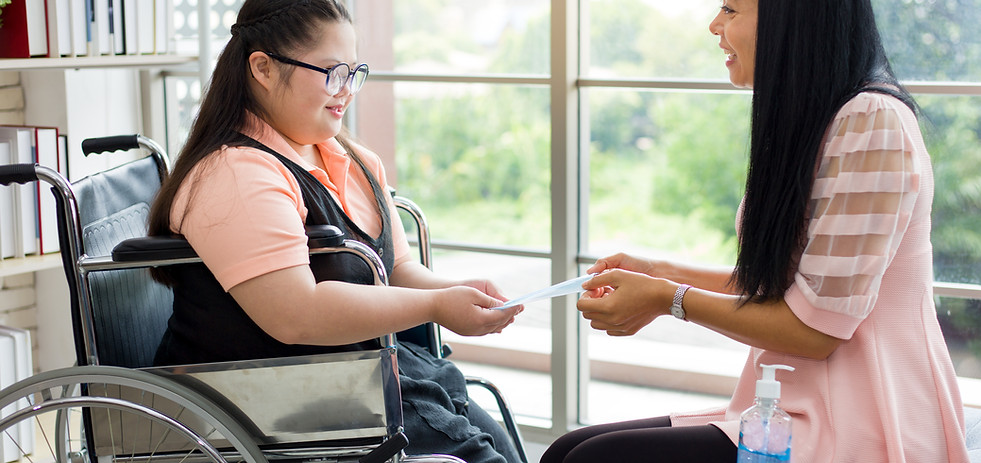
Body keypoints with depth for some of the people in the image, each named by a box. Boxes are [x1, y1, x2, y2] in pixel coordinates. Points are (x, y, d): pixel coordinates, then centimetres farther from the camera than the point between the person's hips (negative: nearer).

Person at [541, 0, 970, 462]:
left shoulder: (871, 121, -17)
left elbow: (815, 327, -18)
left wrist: (668, 299, -9)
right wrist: (662, 273, 10)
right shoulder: (806, 121, 14)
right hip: (799, 408, 9)